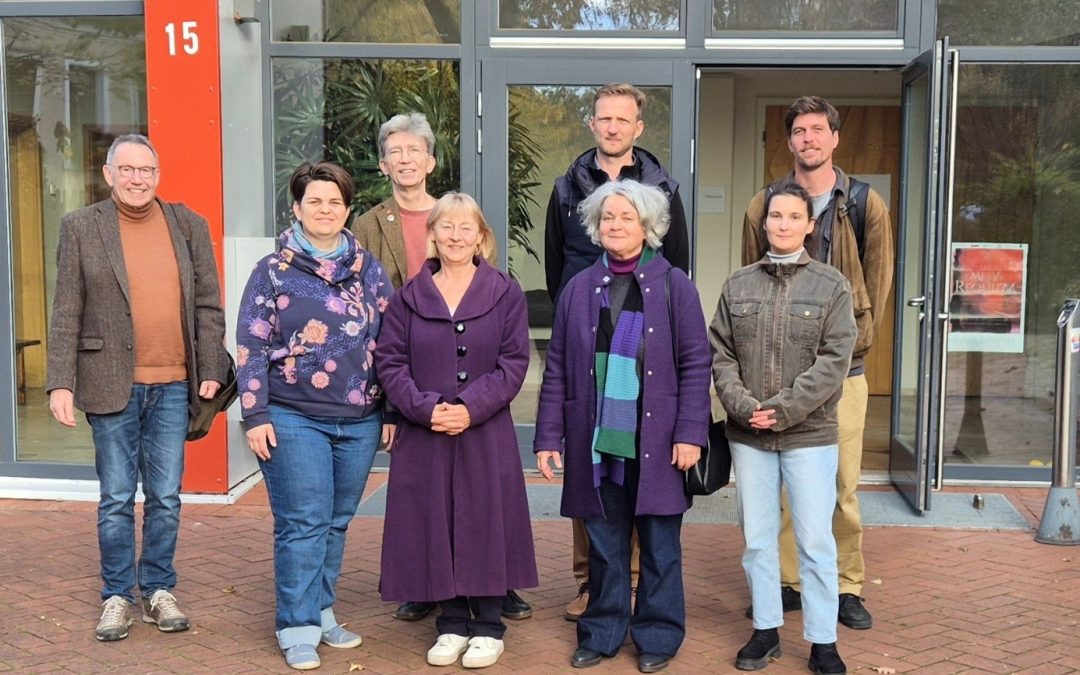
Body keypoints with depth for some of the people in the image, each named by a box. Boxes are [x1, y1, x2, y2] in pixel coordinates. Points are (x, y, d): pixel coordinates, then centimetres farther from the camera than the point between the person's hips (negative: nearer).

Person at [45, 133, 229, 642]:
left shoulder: (188, 225, 6)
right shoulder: (81, 227, 1)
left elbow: (208, 305, 6)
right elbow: (66, 313, -1)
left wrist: (212, 371, 0)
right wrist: (60, 383, -6)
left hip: (173, 386, 2)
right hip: (112, 384, -2)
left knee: (166, 498, 9)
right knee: (116, 499, 7)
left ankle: (158, 590, 23)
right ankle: (116, 596, 21)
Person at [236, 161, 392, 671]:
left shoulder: (370, 271, 8)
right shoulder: (273, 271, -1)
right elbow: (251, 348, -3)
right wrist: (255, 416, -8)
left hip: (359, 422, 4)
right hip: (294, 420, -3)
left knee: (336, 523, 12)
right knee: (303, 524, -3)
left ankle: (321, 611, 26)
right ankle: (298, 628, 6)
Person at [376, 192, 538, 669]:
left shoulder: (505, 293, 2)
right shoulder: (409, 297, 7)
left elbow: (514, 362, -3)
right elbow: (390, 362, 1)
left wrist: (471, 408, -15)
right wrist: (426, 408, -14)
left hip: (486, 435, -1)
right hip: (423, 434, 2)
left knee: (485, 523, 3)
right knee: (435, 525, 5)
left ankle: (488, 627, 17)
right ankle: (452, 625, 20)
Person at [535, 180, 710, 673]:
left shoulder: (673, 286, -1)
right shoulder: (579, 289, 6)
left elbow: (695, 365, -2)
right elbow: (557, 370, 8)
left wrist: (690, 434, -9)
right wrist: (548, 437, 4)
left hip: (656, 443, -2)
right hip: (597, 442, 2)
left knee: (659, 544, 7)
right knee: (603, 543, 12)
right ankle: (602, 633, 26)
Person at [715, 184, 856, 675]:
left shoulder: (832, 286, -1)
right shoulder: (738, 285, 7)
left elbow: (834, 361, -9)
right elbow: (720, 354, 3)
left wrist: (784, 409, -16)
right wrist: (742, 406, -12)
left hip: (809, 435, -3)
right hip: (748, 435, 3)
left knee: (815, 541, 2)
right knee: (757, 538, 11)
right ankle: (766, 630, 24)